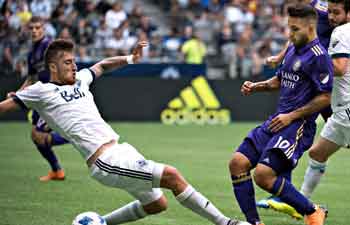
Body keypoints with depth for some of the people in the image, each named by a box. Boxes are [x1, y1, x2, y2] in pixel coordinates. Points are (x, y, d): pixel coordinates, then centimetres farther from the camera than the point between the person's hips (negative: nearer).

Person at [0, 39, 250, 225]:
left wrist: (130, 58, 23)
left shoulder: (79, 80, 17)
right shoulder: (41, 91, -2)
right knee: (172, 175, -18)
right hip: (106, 162, -9)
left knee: (156, 204, 18)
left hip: (122, 151, 9)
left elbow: (102, 65, 34)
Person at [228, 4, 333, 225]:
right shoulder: (293, 49, 16)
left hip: (298, 124, -9)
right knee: (238, 163, -3)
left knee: (263, 175, -20)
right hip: (277, 121, 9)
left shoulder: (318, 56, -12)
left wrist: (292, 116, -16)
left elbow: (325, 97, -15)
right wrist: (255, 86, 11)